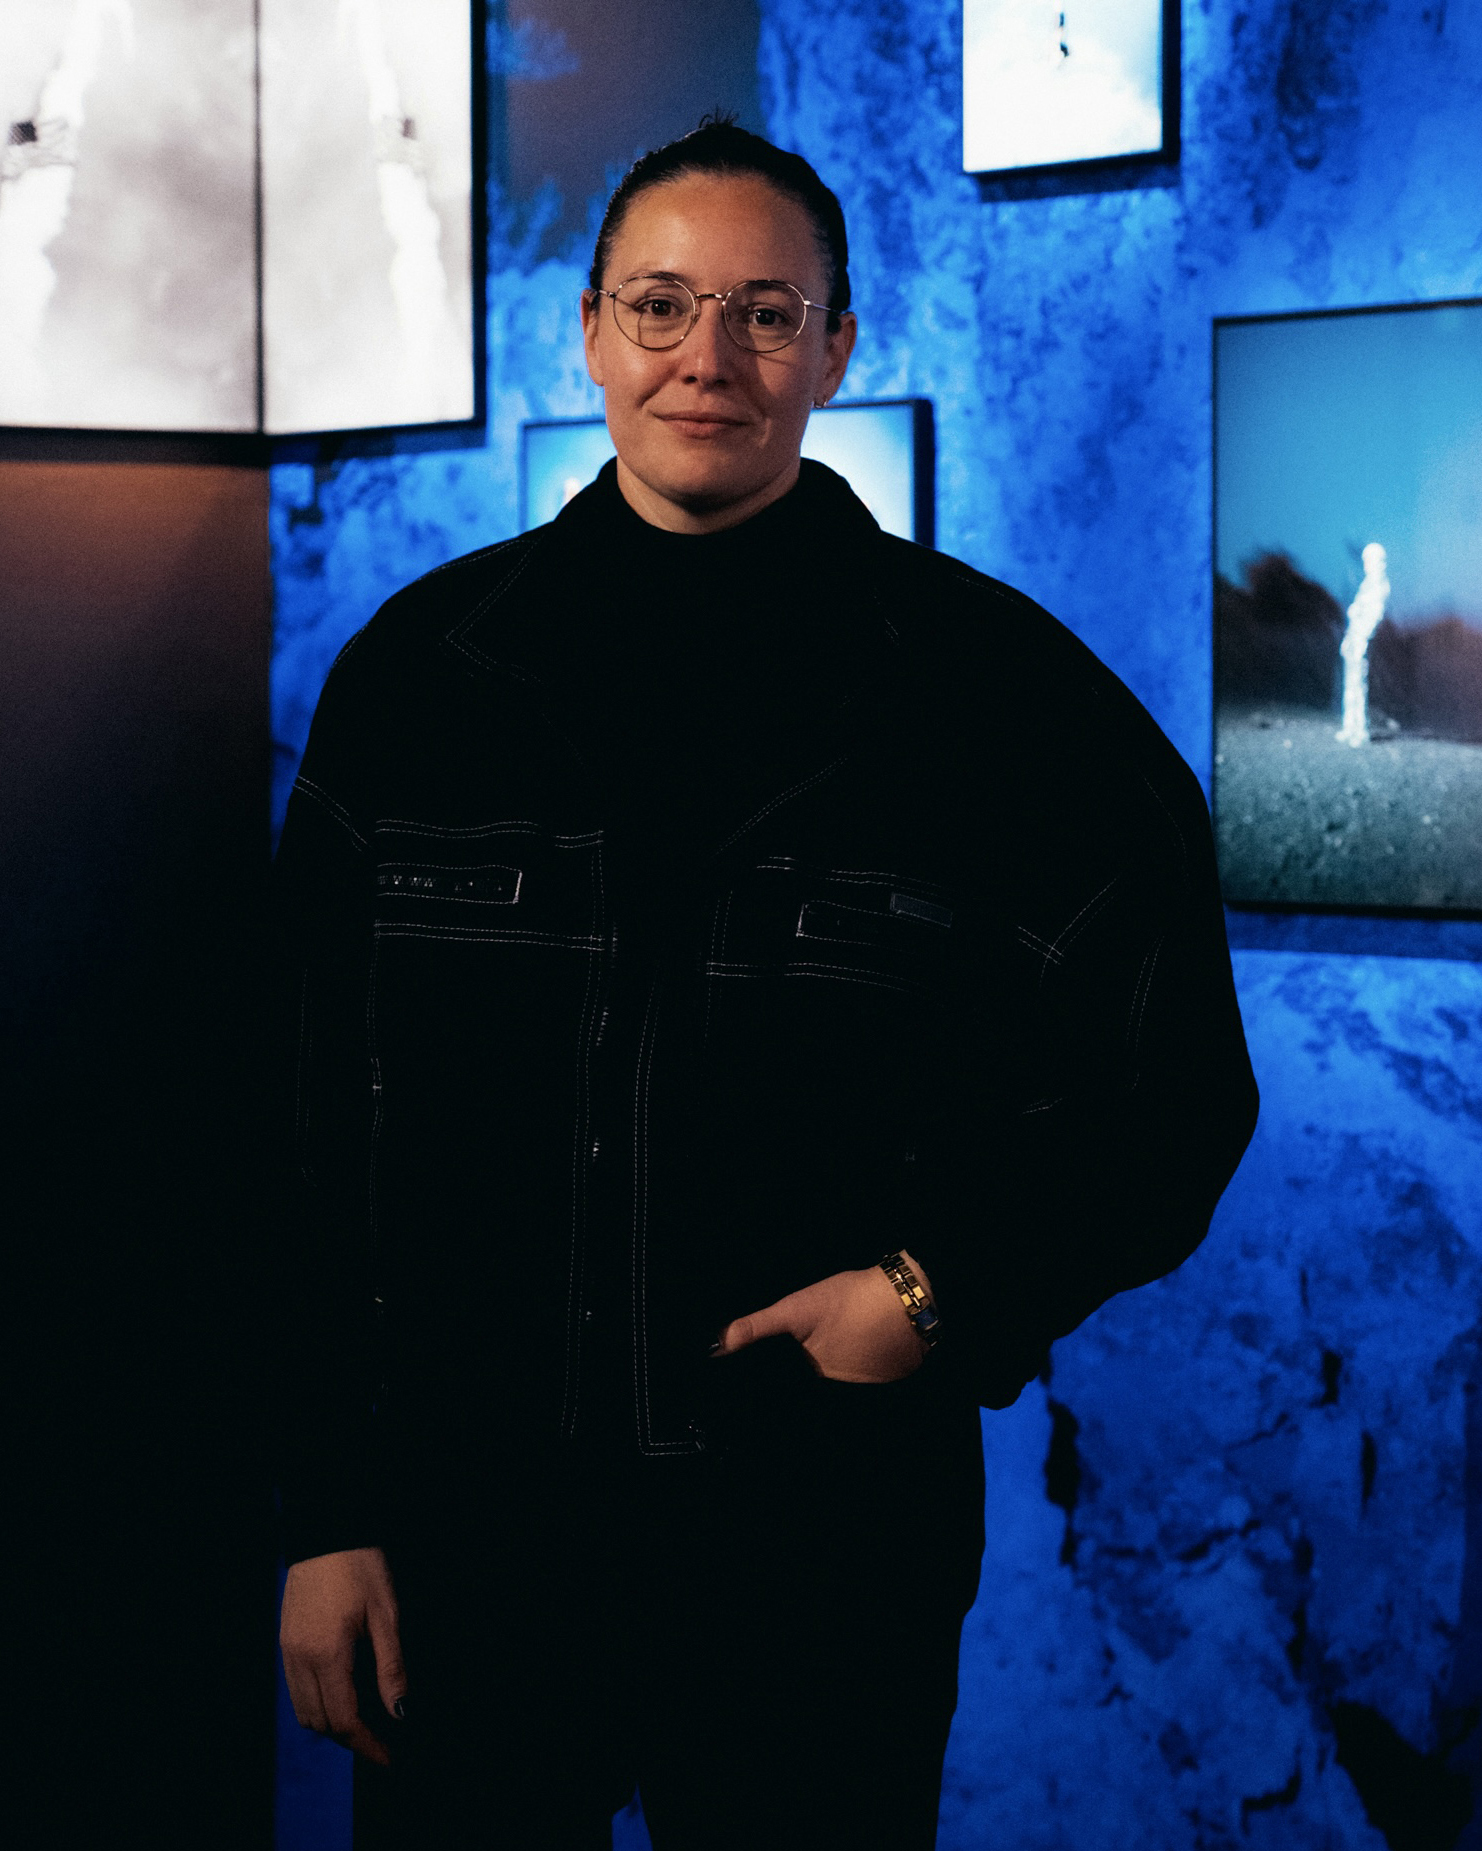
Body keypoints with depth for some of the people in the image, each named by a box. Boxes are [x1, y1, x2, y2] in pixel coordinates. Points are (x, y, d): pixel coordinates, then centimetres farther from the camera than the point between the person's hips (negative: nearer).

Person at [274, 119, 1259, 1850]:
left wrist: (948, 1295, -12)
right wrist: (326, 1510, 1)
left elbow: (1172, 1094, 2)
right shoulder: (421, 670, 4)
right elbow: (310, 1122, 5)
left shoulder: (1000, 692, -3)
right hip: (466, 1538, 2)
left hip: (833, 1567, -1)